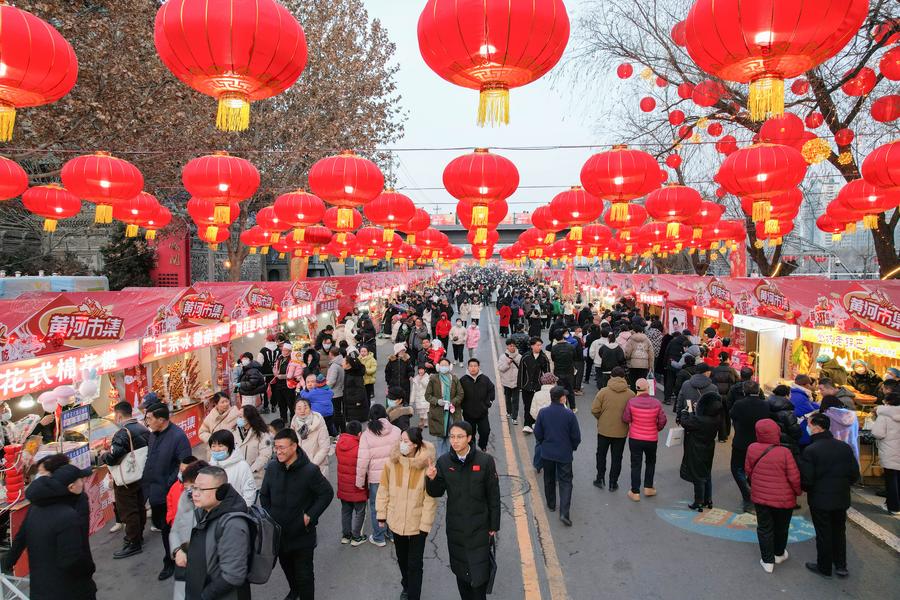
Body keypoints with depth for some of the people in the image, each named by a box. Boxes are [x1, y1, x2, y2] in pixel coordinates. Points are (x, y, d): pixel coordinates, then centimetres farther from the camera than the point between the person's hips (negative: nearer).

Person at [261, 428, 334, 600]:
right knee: (286, 566, 27)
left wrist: (310, 516, -15)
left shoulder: (310, 470, -21)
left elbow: (327, 493, -12)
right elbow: (264, 495, 9)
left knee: (304, 573, 4)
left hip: (302, 533, -5)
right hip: (279, 531, 5)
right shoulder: (272, 468, -7)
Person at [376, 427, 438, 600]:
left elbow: (430, 497, -14)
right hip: (396, 521, 4)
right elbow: (383, 490, 0)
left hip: (417, 523, -4)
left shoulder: (427, 464, -19)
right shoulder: (392, 463, -10)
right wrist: (381, 515, 3)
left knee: (415, 564, 5)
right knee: (402, 559, 24)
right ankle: (407, 586, 50)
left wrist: (426, 524, -13)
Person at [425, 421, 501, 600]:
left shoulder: (485, 461, -14)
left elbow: (494, 496, -6)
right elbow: (436, 493, 1)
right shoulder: (443, 462, -6)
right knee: (460, 569, 16)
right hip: (455, 528, 3)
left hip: (479, 527, -3)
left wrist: (494, 525, -2)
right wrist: (431, 479, -20)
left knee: (479, 572, 2)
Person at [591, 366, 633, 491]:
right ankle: (613, 483, 20)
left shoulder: (603, 391, -12)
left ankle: (600, 479, 24)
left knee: (601, 455, 19)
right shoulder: (630, 394, -8)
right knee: (617, 458, 14)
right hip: (621, 431, 1)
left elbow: (594, 410, -13)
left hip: (604, 430, -1)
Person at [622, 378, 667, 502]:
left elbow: (625, 419, -10)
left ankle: (635, 492, 15)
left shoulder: (631, 402, -16)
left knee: (636, 464, 9)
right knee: (651, 462, 24)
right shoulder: (656, 403, -13)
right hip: (651, 439, 1)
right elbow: (663, 421, -7)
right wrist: (657, 429, 13)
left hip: (635, 438, -1)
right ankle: (648, 487, 30)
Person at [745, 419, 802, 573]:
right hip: (784, 499, -1)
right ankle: (779, 554, 41)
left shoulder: (752, 449, -12)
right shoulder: (784, 452, -22)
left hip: (760, 497, 1)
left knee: (764, 528, 14)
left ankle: (767, 561, 19)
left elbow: (748, 470, 2)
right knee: (781, 527, 22)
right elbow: (794, 477, -16)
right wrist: (798, 491, 5)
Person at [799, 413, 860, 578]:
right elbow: (855, 475, 1)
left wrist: (805, 489, 2)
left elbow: (806, 479, -20)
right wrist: (842, 485, 17)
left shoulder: (810, 450, -21)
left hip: (820, 500, -5)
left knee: (823, 534, 9)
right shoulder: (844, 447, -4)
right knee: (839, 531, 21)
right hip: (842, 498, 5)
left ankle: (824, 567, 23)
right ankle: (841, 566, 29)